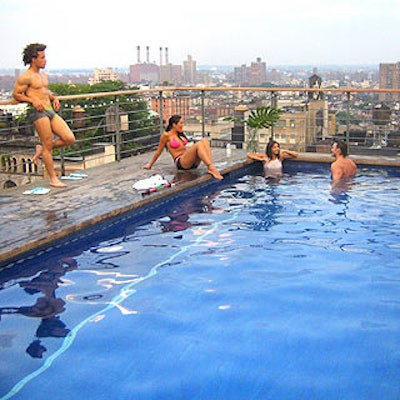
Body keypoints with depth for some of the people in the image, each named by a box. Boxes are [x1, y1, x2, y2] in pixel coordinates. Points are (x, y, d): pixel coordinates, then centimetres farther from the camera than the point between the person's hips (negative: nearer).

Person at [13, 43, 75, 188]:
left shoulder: (43, 75, 19)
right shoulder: (26, 77, -5)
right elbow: (16, 94, -3)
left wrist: (54, 98, 13)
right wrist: (33, 100, -16)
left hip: (51, 111, 8)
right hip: (38, 112, -8)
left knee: (70, 139, -1)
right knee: (48, 145, -5)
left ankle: (41, 149, 20)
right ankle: (53, 179, 4)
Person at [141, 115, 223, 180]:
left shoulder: (180, 134, 20)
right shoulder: (166, 135, 1)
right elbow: (158, 151, 9)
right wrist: (150, 165, 14)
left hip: (193, 163, 7)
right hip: (180, 162, -7)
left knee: (204, 140, -16)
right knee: (198, 144, -29)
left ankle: (210, 167, -30)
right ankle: (211, 168, -41)